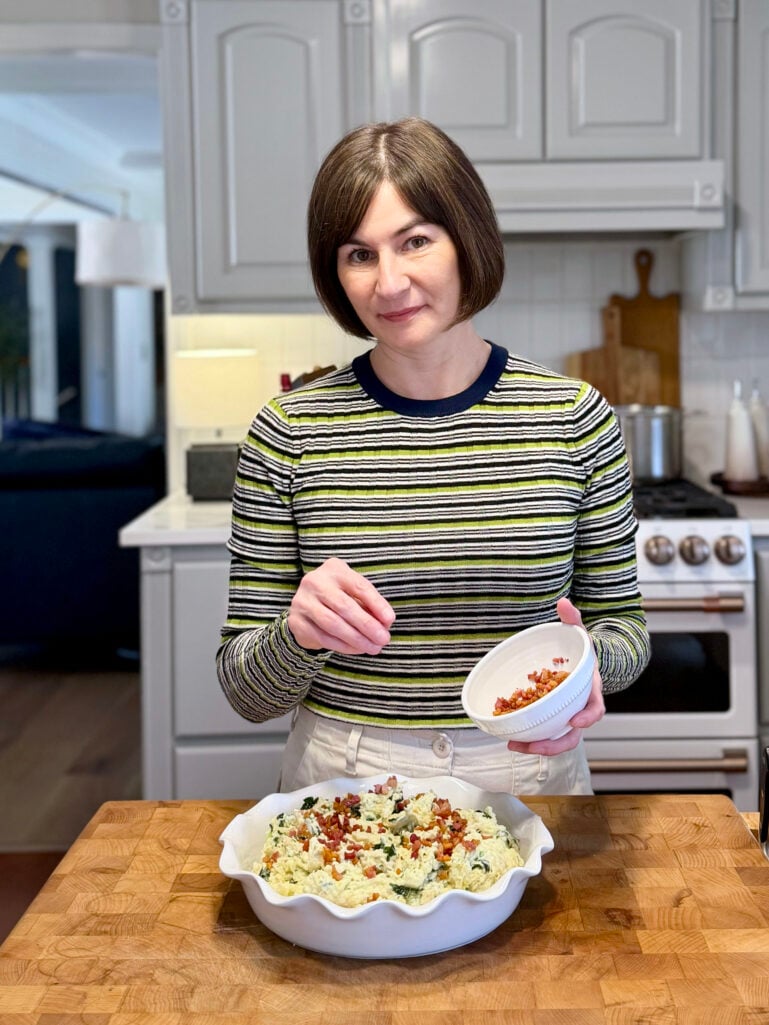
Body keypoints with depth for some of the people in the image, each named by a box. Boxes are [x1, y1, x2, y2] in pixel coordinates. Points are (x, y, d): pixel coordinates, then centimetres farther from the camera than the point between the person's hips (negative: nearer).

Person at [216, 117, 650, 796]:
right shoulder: (290, 432, -6)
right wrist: (299, 634, -23)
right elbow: (245, 690, -2)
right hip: (342, 786, 0)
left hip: (527, 775, 1)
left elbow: (621, 620, 8)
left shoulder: (575, 418, -3)